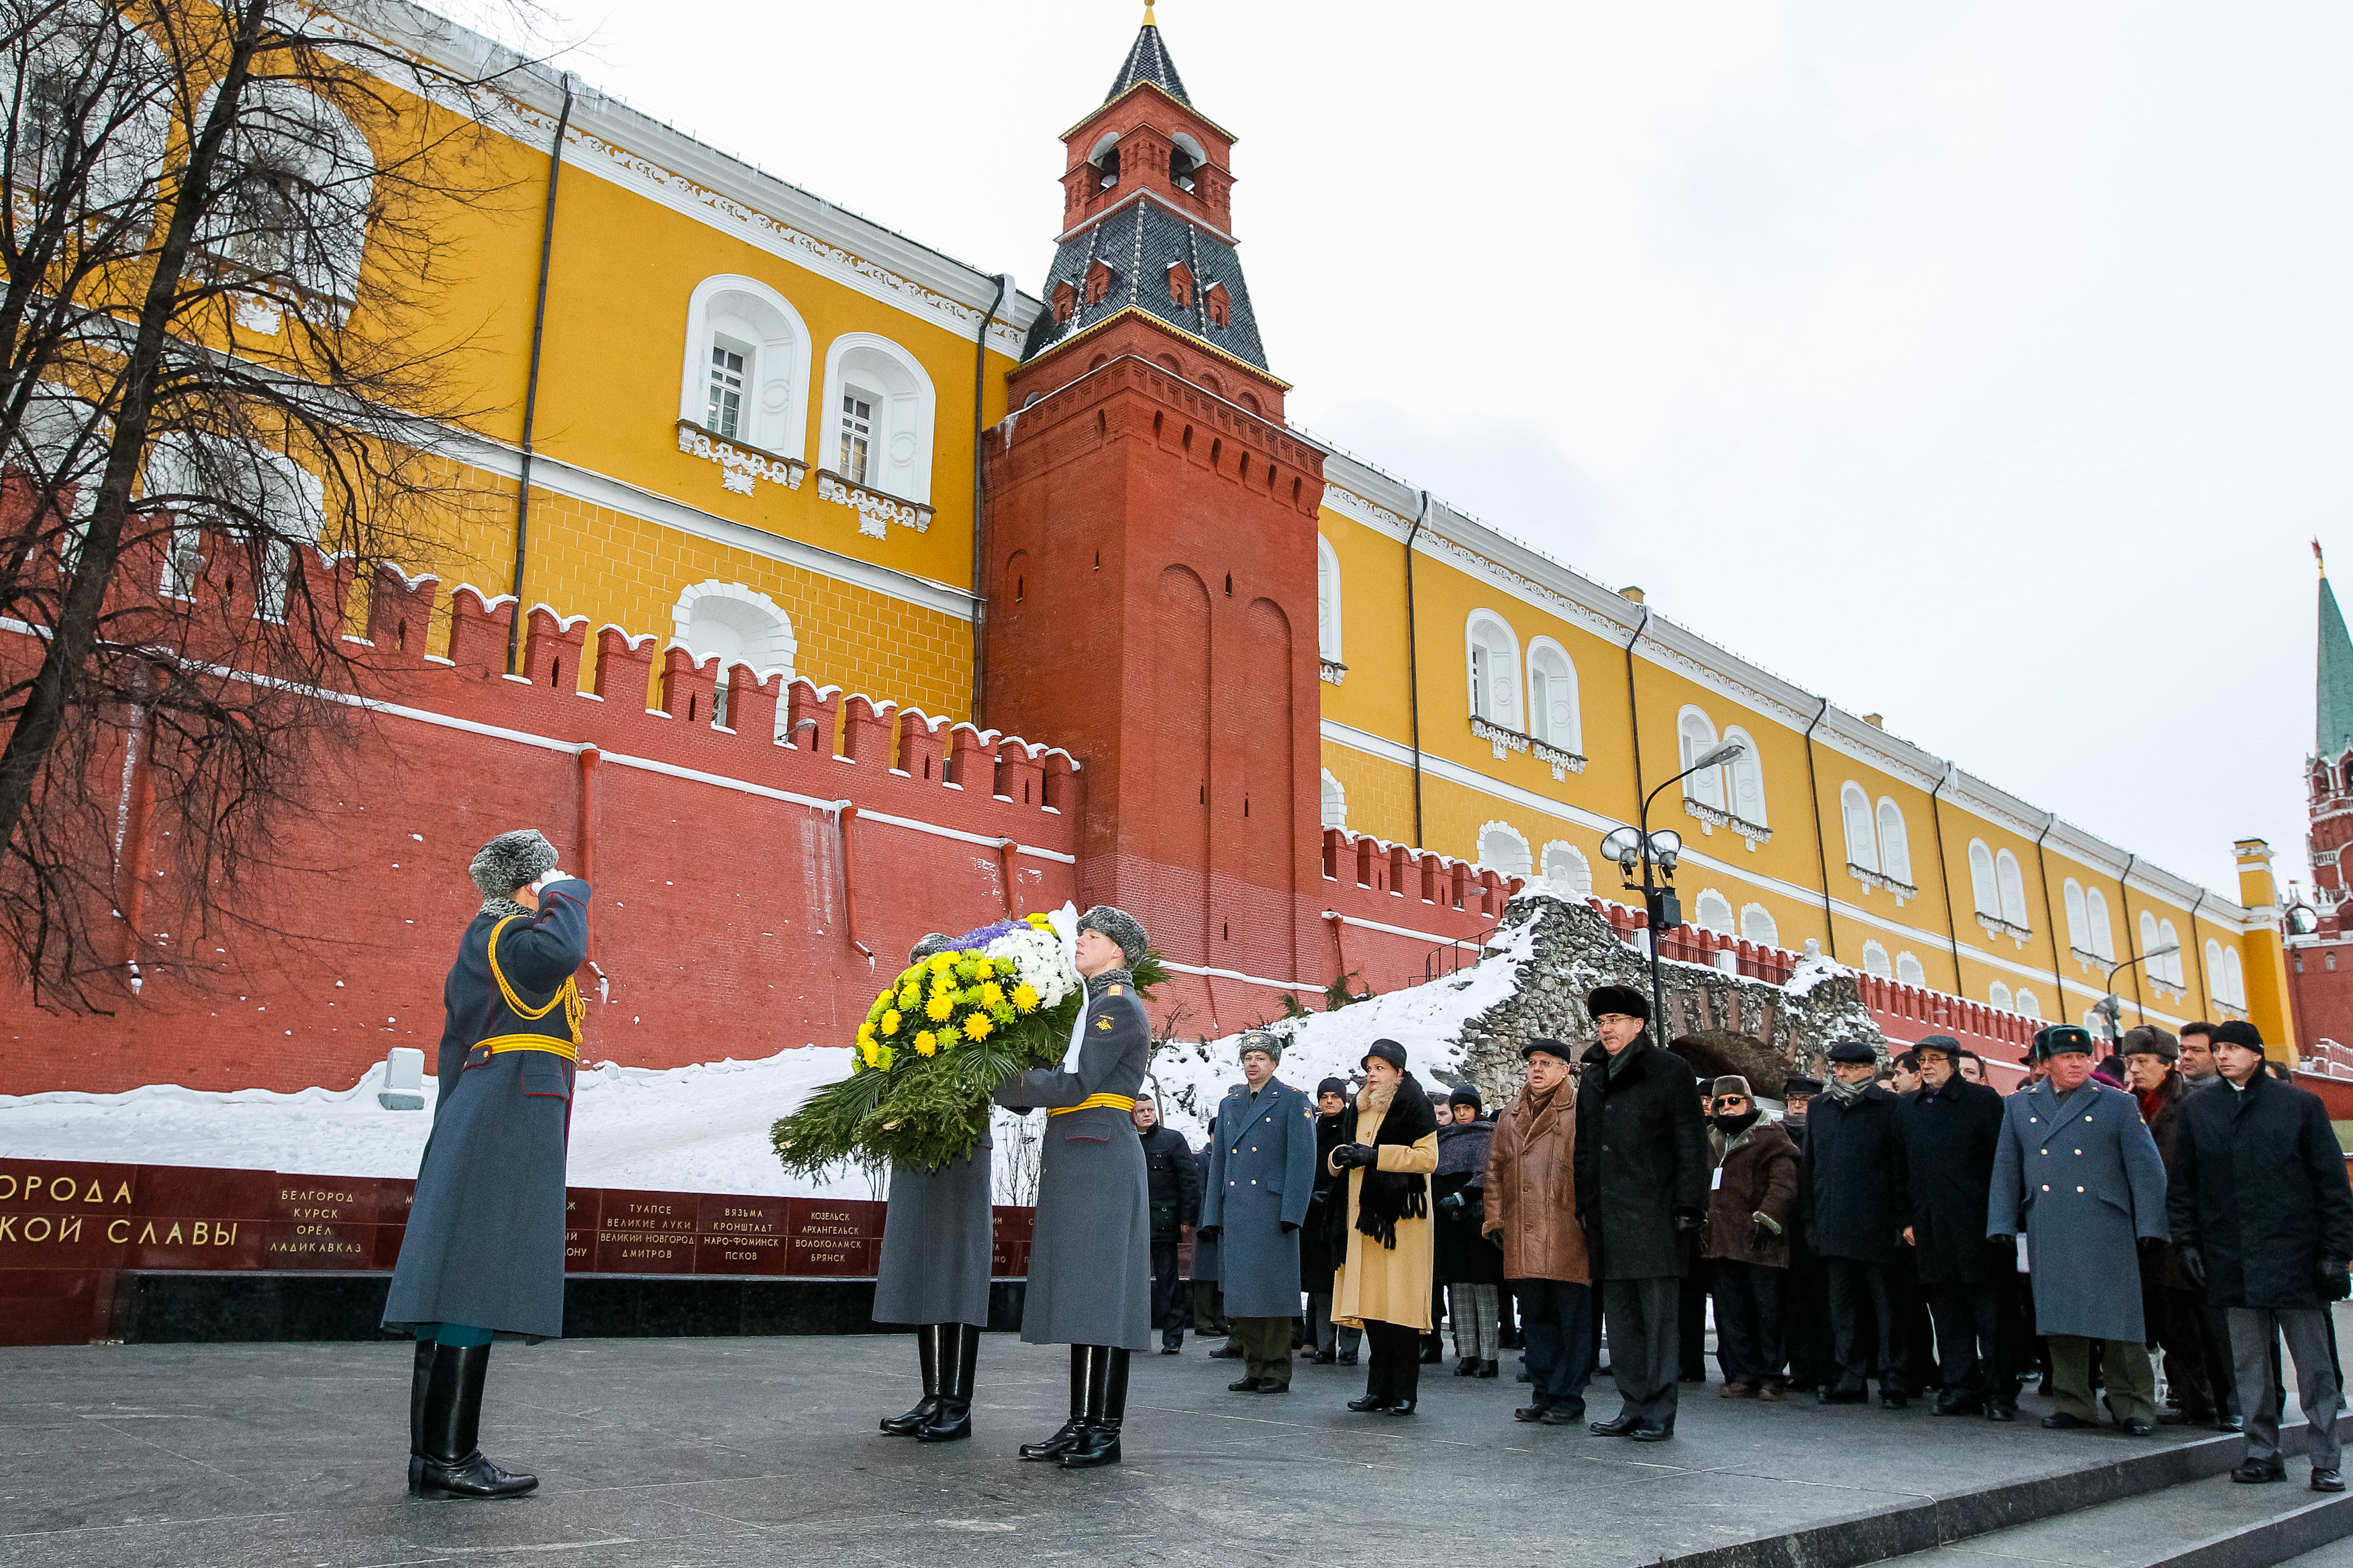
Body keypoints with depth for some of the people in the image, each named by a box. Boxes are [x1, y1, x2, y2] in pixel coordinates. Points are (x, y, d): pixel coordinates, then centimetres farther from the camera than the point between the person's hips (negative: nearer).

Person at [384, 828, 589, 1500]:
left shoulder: (482, 943, 24)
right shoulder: (506, 934, -6)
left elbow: (453, 1048, 25)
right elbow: (563, 949, -31)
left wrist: (454, 1131, 26)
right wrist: (566, 894, -11)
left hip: (477, 1126, 10)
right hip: (510, 1122, -10)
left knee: (456, 1288, 7)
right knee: (477, 1285, -10)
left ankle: (432, 1457, 10)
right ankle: (450, 1457, -9)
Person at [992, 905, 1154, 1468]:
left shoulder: (1118, 1005, -9)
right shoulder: (1092, 1005, 20)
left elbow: (1073, 1085, -18)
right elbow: (1056, 1081, 17)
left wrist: (998, 1083, -14)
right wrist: (1010, 1085, 3)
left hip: (1099, 1159, -10)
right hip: (1074, 1160, 10)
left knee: (1098, 1290, -8)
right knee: (1077, 1295, 9)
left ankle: (1107, 1432, -3)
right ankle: (1081, 1425, 14)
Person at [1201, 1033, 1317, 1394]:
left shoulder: (1293, 1101, 1)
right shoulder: (1230, 1105, 18)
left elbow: (1303, 1159, -6)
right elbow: (1218, 1163, 19)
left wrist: (1291, 1213, -14)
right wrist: (1213, 1215, 12)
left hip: (1272, 1211, -5)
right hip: (1235, 1213, 6)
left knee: (1272, 1290, -4)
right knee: (1241, 1291, 6)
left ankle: (1277, 1371, 4)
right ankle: (1254, 1368, 15)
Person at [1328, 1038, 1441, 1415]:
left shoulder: (1415, 1106, -2)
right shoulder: (1358, 1110, 19)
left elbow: (1428, 1157, -11)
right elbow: (1336, 1162, 25)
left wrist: (1375, 1155, -14)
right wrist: (1341, 1156, 1)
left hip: (1401, 1215, -6)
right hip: (1364, 1215, 7)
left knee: (1400, 1303, -7)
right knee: (1371, 1303, 5)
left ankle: (1405, 1392, 0)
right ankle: (1379, 1388, 11)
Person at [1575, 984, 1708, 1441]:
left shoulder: (1668, 1070, -1)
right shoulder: (1593, 1080, 17)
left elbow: (1691, 1143, -5)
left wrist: (1687, 1206, -12)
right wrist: (1584, 1208, 15)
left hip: (1653, 1215, -6)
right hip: (1608, 1220, 6)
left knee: (1658, 1315, -3)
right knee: (1621, 1317, 10)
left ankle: (1659, 1414, 3)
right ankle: (1633, 1407, 18)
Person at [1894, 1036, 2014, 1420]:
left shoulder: (1983, 1100, 0)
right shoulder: (1907, 1111, 16)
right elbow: (1901, 1171, 19)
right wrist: (1907, 1219, 11)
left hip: (1978, 1226, -5)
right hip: (1931, 1228, 5)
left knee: (1991, 1312, -2)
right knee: (1947, 1313, 8)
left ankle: (2000, 1392, 5)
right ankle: (1959, 1388, 14)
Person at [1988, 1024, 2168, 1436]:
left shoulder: (2118, 1104, 6)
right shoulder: (2019, 1107, 12)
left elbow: (2146, 1167, 2)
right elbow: (2006, 1170, 13)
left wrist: (2149, 1227, -5)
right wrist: (2002, 1226, 7)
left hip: (2107, 1231, -2)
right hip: (2048, 1235, 2)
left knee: (2120, 1317, -2)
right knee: (2060, 1318, 5)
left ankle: (2133, 1406, 10)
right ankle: (2073, 1404, 15)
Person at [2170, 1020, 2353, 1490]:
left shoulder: (2300, 1104, 0)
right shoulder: (2197, 1108, 7)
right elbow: (2184, 1182, 11)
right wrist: (2188, 1240, 4)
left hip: (2294, 1255, -2)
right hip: (2233, 1259, 2)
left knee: (2314, 1363, 5)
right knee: (2250, 1363, 8)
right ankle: (2263, 1453, 17)